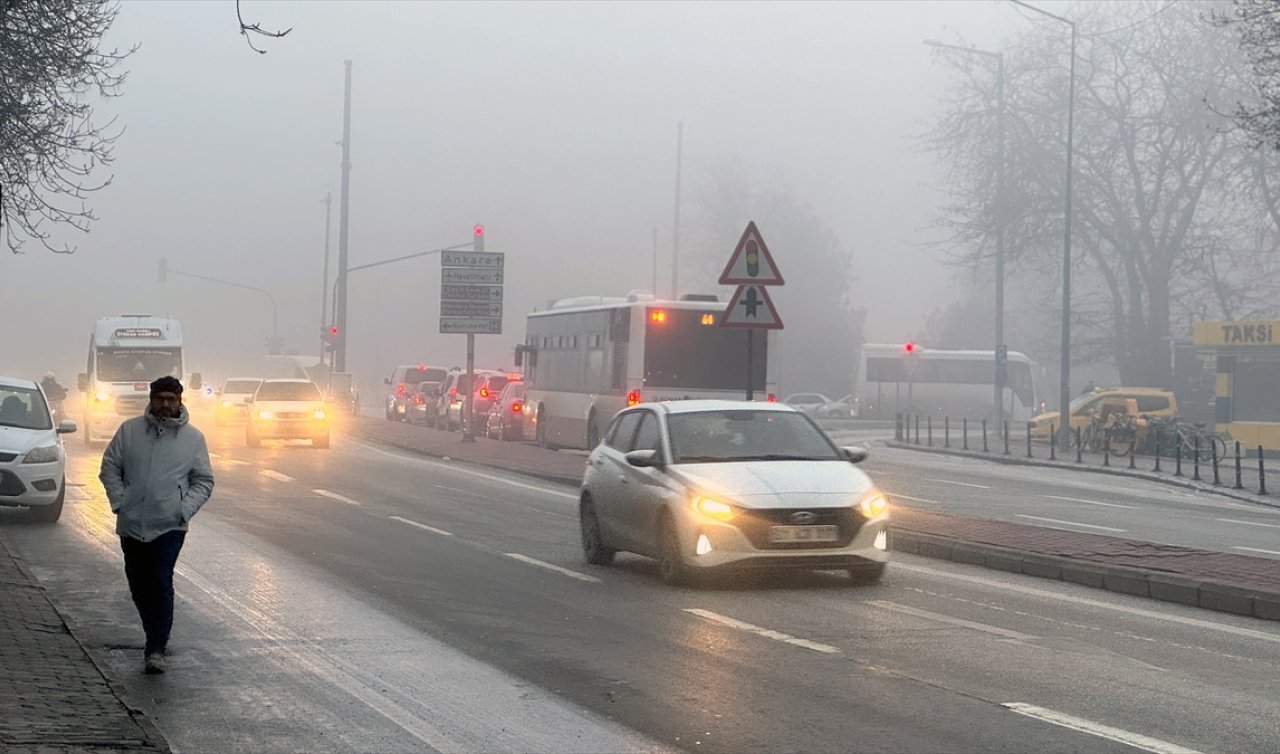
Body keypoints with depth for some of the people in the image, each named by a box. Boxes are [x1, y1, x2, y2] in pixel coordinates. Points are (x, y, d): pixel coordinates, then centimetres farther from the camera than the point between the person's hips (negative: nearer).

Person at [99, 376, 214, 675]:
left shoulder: (192, 438, 3)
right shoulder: (130, 431, 5)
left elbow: (204, 481, 7)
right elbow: (109, 468, 9)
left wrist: (185, 508, -7)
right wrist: (119, 501, -3)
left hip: (169, 525, -3)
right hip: (132, 524, 3)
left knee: (161, 583, -12)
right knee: (139, 585, 11)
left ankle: (156, 649, -11)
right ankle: (156, 636, 30)